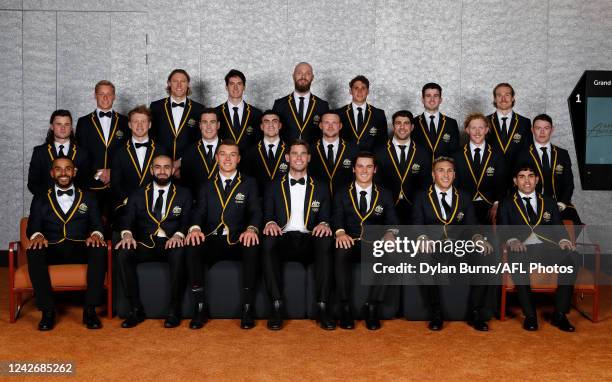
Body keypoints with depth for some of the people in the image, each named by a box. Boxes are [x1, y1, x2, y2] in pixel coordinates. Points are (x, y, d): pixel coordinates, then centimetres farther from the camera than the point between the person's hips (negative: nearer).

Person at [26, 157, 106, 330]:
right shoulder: (40, 199, 19)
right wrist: (37, 235, -17)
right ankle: (48, 310, -25)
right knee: (34, 251, -34)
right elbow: (33, 226, 8)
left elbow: (97, 224, 8)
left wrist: (96, 234, -17)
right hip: (52, 250, 0)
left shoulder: (88, 198, 19)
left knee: (100, 249, -33)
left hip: (80, 250, 0)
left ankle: (90, 309, -28)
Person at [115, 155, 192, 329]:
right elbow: (127, 219, 5)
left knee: (179, 254, -37)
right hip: (144, 244, 2)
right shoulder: (138, 195, 17)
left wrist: (179, 235, -22)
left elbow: (187, 220, 0)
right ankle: (136, 309, -18)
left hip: (171, 244, -2)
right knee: (122, 254, -28)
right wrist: (127, 234, -19)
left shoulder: (184, 194, 13)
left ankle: (174, 310, -25)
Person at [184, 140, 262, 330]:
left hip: (239, 241, -2)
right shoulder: (207, 186, 18)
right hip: (212, 241, 2)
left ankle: (248, 307, -25)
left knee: (253, 247, -35)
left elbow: (256, 212, 0)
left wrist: (252, 229, -23)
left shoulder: (249, 183, 13)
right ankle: (200, 306, -21)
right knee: (191, 247, -30)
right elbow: (199, 212, 6)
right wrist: (195, 228, -18)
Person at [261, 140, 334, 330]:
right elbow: (267, 215, 11)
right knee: (268, 241, -35)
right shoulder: (274, 187, 18)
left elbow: (326, 217, 11)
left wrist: (324, 224, -13)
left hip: (309, 241, 0)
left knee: (326, 241, -34)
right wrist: (270, 223, -14)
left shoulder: (321, 188, 18)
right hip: (283, 239, 0)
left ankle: (322, 306, -29)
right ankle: (277, 305, -29)